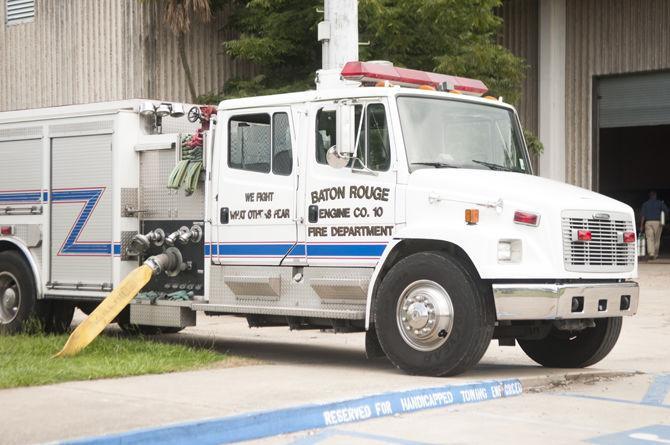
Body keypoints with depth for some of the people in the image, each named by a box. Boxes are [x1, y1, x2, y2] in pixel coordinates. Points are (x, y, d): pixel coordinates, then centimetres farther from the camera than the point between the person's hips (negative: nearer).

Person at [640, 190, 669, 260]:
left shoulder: (645, 204, 7)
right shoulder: (660, 203, 5)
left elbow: (642, 215, 1)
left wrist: (641, 226, 1)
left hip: (648, 222, 0)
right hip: (657, 222, 0)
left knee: (650, 239, -4)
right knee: (657, 239, 11)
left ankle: (651, 253, -21)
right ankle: (655, 254, 14)